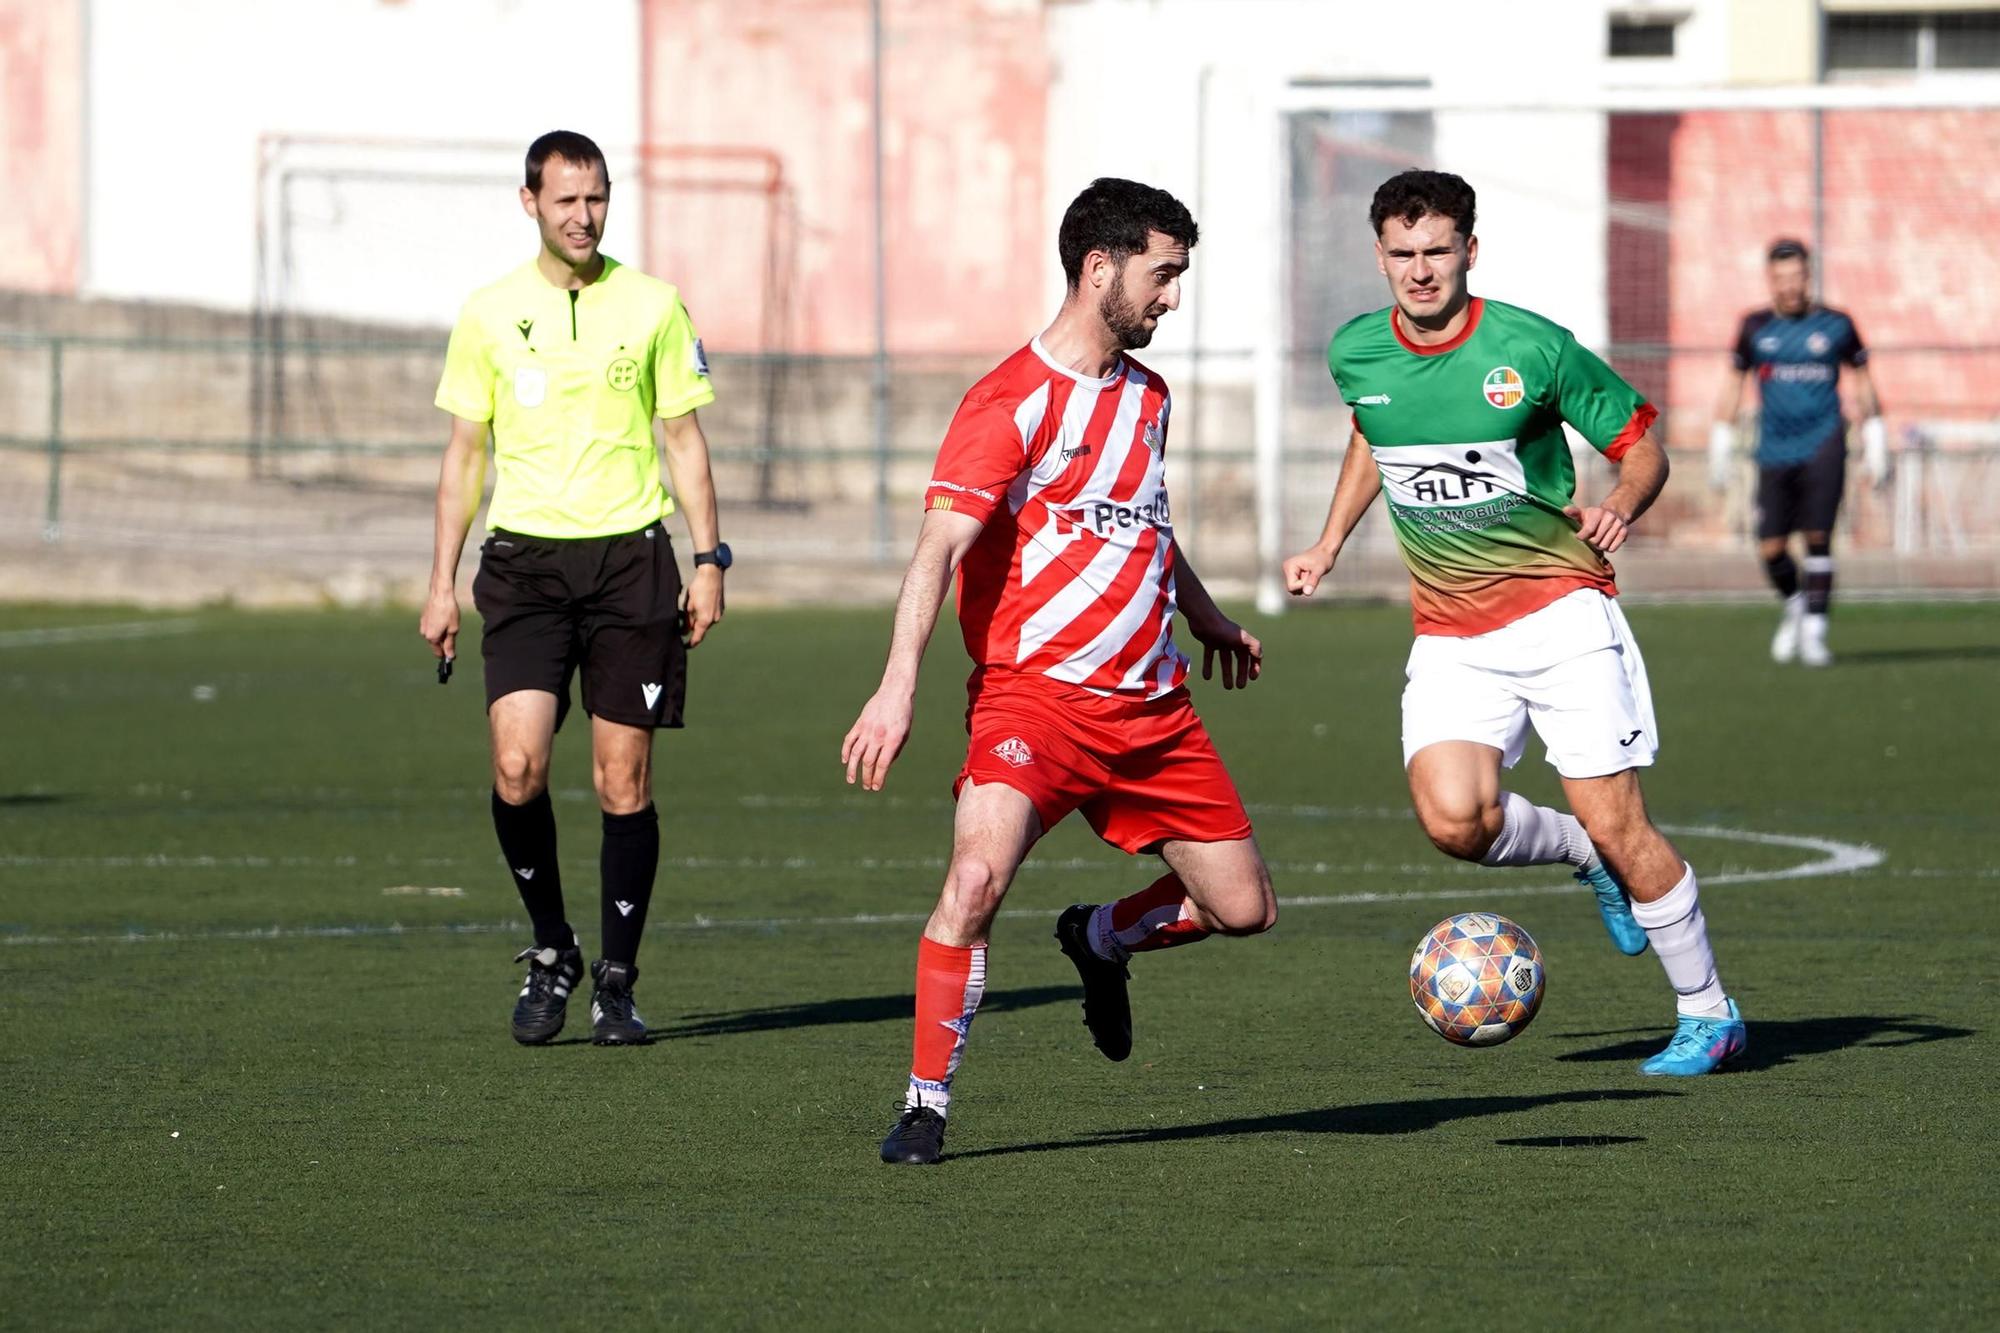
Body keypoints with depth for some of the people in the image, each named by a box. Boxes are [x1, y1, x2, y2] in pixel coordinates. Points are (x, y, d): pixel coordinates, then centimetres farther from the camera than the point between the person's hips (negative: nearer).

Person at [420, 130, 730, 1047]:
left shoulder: (651, 306, 4)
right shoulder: (489, 314, 6)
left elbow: (684, 438, 9)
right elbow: (465, 452, 11)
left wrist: (709, 561, 1)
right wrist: (441, 582, 6)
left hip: (630, 558, 0)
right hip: (524, 559, 0)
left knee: (624, 782, 0)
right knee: (517, 768, -14)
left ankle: (617, 982, 11)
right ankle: (551, 953, 6)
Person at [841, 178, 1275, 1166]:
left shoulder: (1145, 395, 13)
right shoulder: (1009, 404, -11)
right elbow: (939, 549, -20)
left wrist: (1205, 616, 42)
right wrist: (898, 687, -31)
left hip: (1150, 702, 7)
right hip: (1035, 689, -7)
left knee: (1243, 908, 6)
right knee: (977, 878, -27)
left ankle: (1101, 939, 37)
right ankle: (927, 1103, -14)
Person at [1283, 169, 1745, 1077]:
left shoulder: (1531, 348, -11)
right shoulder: (1357, 354, 1)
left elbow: (1641, 447, -1)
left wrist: (1619, 508, -21)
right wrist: (1328, 545, 18)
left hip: (1562, 610, -3)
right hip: (1450, 636, 3)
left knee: (1616, 827, -8)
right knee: (1454, 820, -20)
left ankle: (1707, 1013, 12)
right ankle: (1584, 856, 12)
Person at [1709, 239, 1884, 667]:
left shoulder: (1835, 326, 3)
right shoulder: (1755, 327, 6)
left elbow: (1862, 381, 13)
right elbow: (1734, 385, 14)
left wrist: (1875, 440, 10)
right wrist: (1720, 446, 11)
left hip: (1822, 444, -2)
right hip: (1774, 452, 2)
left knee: (1818, 538, -13)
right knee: (1771, 550, -1)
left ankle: (1814, 630, -8)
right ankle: (1794, 607, 28)